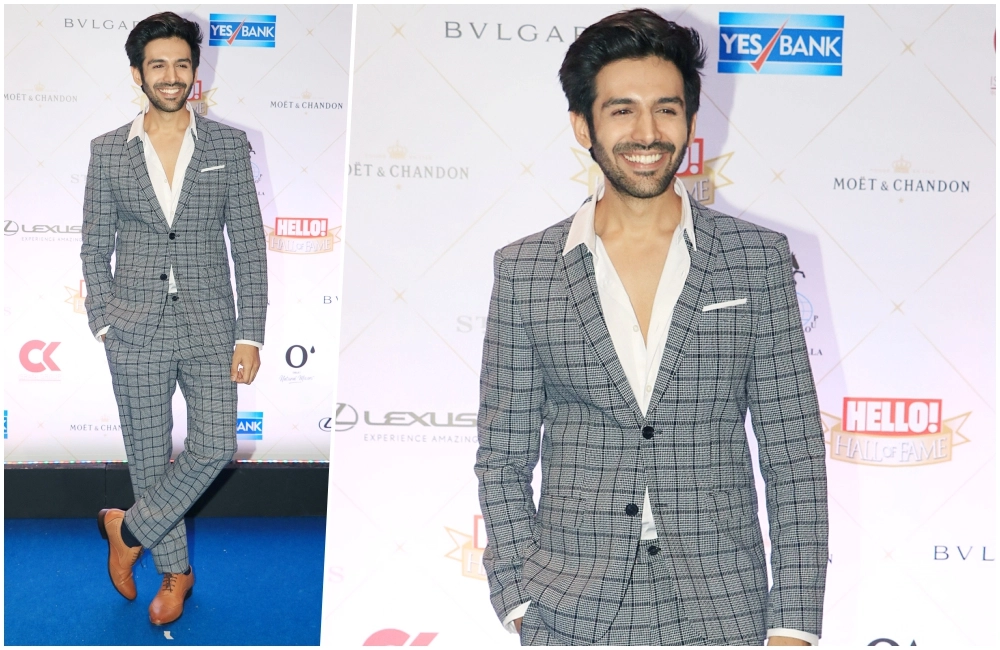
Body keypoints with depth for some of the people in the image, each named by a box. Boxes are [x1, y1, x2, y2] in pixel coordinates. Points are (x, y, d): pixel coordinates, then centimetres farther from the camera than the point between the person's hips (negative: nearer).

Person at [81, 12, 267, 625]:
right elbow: (95, 246, 8)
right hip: (136, 331, 1)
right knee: (150, 455, 7)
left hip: (210, 327, 0)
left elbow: (249, 245, 0)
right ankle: (176, 572, 26)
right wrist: (104, 323, 0)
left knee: (214, 448, -7)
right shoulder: (109, 150, 3)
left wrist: (250, 335, -5)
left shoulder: (229, 145, 0)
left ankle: (129, 529, 18)